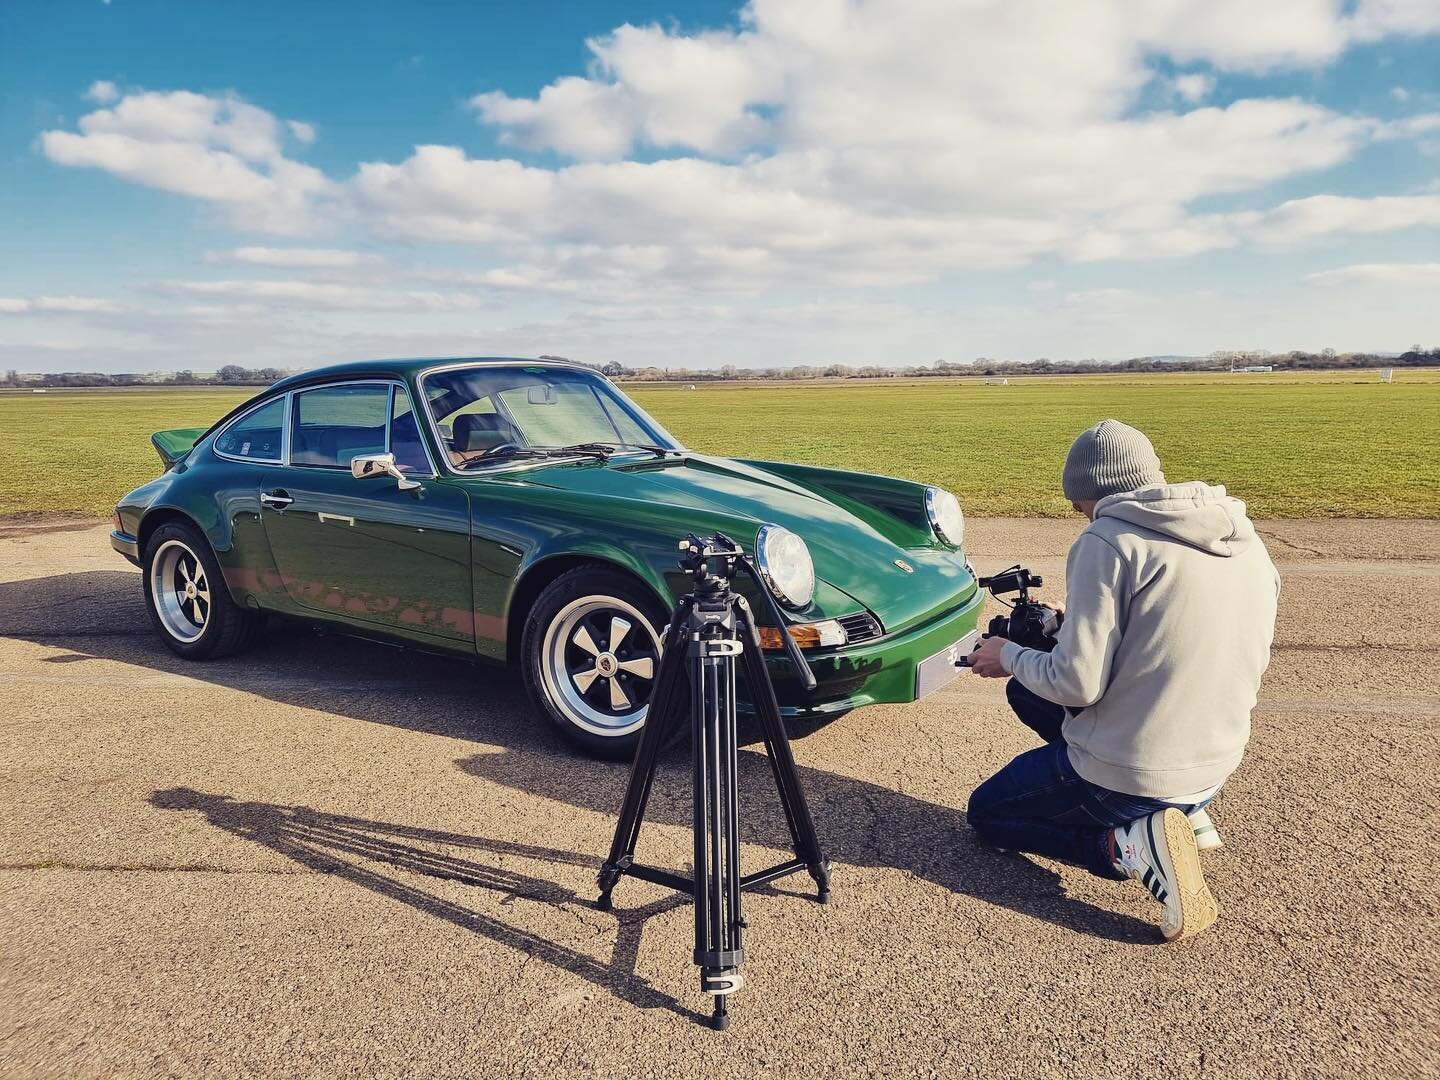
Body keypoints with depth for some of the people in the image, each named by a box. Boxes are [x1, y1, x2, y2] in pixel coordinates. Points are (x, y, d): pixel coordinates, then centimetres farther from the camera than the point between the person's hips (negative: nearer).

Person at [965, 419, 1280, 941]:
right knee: (1028, 693, 24)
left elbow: (1076, 683, -21)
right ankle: (1188, 812, 15)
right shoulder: (1248, 541, 4)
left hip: (1124, 778, -7)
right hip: (1215, 768, 8)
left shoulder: (1108, 541, -19)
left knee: (986, 813, 18)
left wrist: (1009, 656, -2)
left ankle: (1128, 846, -6)